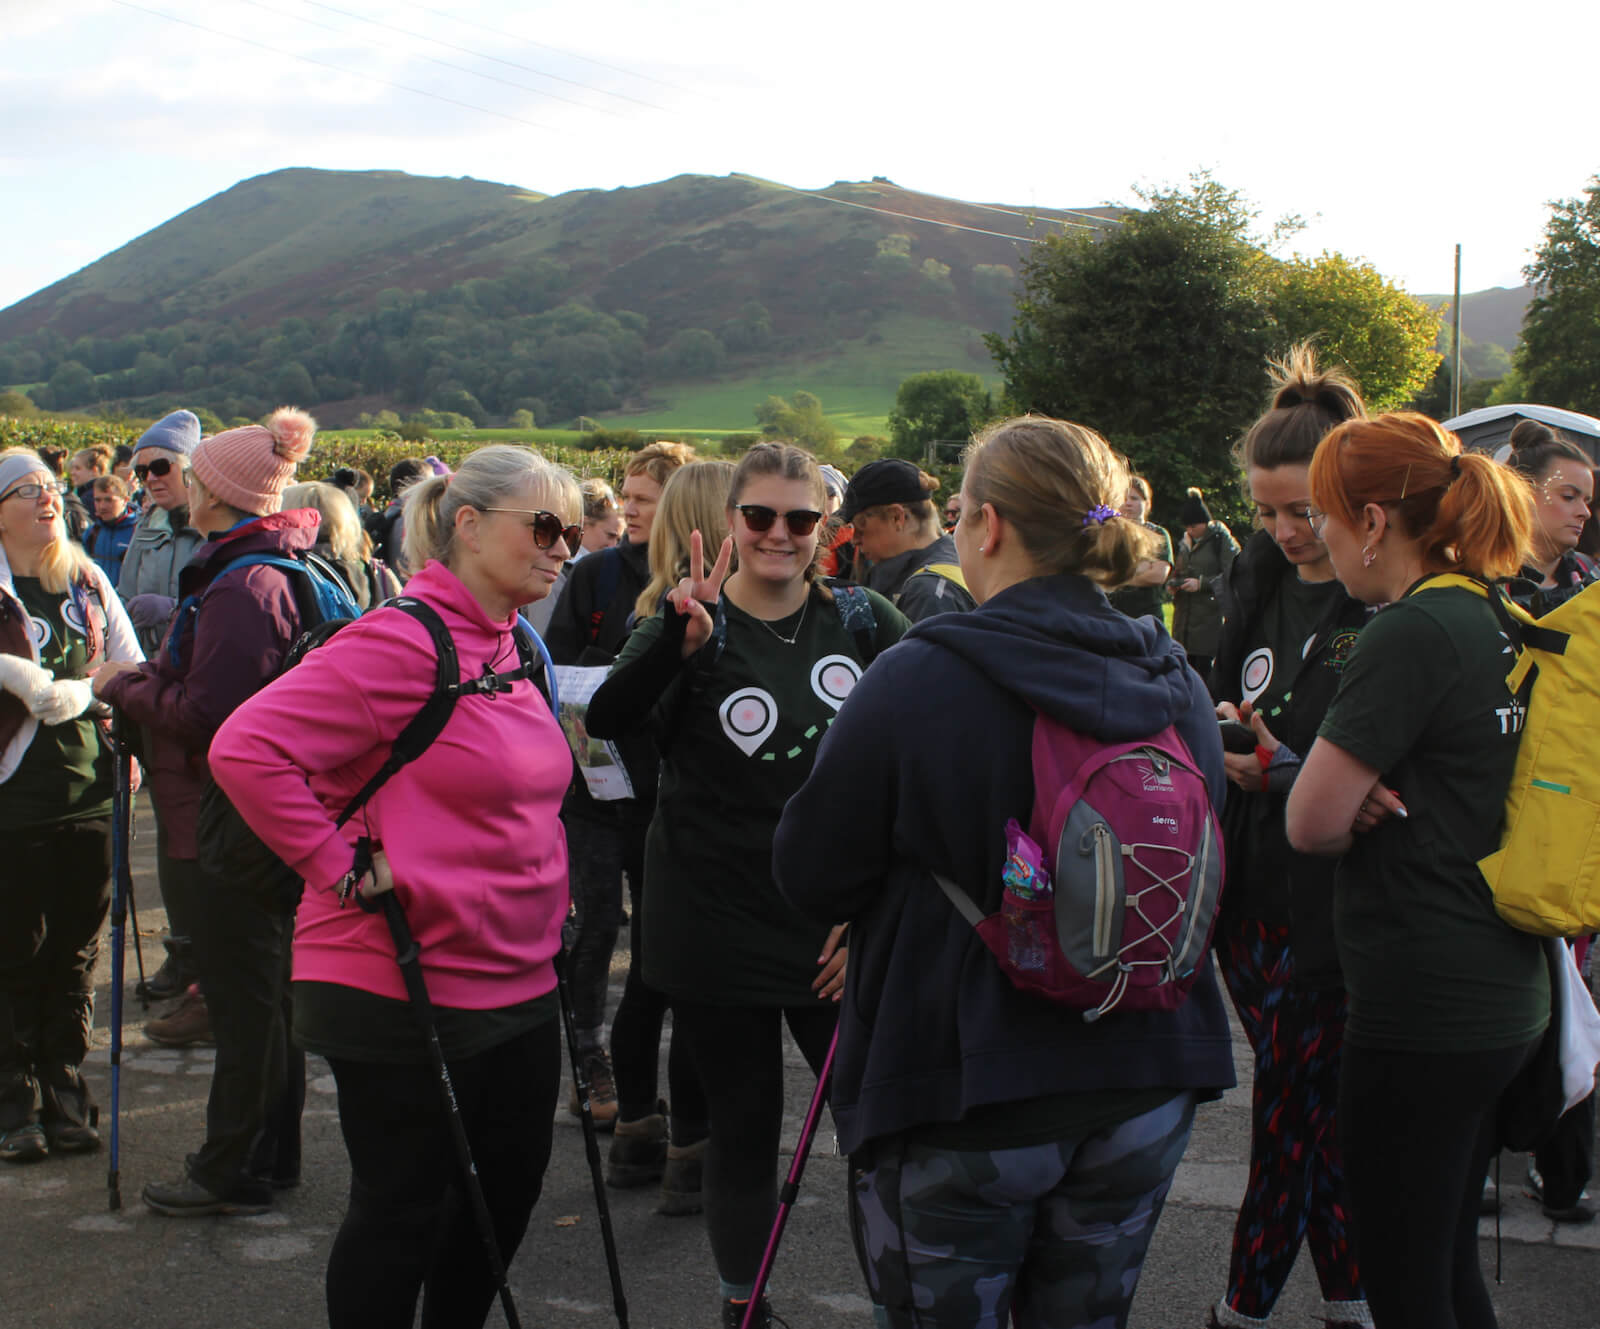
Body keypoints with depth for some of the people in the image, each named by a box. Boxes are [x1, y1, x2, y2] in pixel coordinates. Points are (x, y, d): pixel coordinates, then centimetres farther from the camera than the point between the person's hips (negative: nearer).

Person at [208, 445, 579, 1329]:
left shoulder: (512, 648, 10)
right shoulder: (402, 642, -19)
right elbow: (246, 748, -26)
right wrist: (341, 866, -21)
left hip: (517, 982, 9)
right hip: (406, 987, -9)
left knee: (507, 1187, 18)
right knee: (402, 1207, 3)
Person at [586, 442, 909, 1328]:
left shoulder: (864, 624, 2)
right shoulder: (694, 625, -4)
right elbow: (607, 719, -23)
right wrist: (680, 638, -40)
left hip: (836, 925, 2)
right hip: (717, 930, -2)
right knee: (744, 1126, 9)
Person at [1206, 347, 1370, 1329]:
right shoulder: (1256, 580, 9)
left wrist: (1289, 771, -24)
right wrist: (1221, 724, -4)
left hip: (1331, 894, -6)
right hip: (1250, 884, 6)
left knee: (1291, 1111, 2)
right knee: (1313, 1101, 16)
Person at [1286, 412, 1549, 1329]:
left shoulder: (1413, 634, -18)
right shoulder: (1496, 621, 9)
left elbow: (1313, 822, -17)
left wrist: (1365, 809, 3)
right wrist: (1383, 803, -5)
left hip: (1422, 1013, -9)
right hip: (1506, 1001, 9)